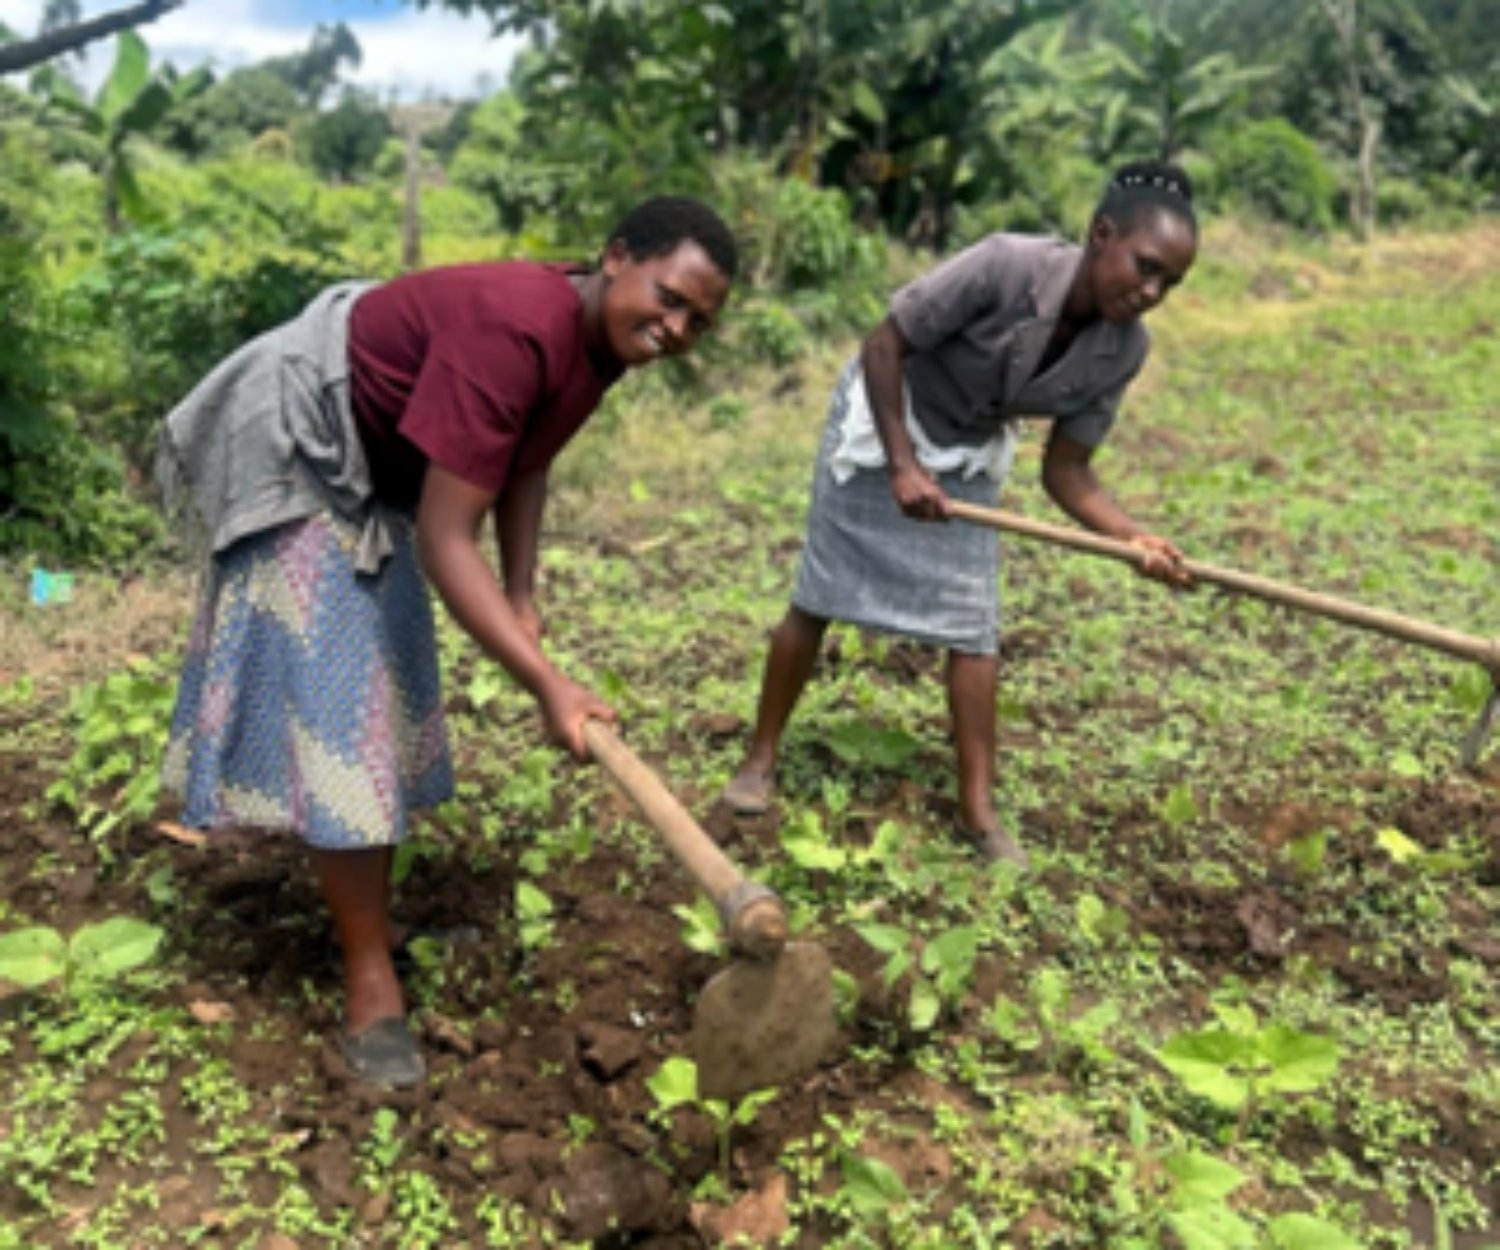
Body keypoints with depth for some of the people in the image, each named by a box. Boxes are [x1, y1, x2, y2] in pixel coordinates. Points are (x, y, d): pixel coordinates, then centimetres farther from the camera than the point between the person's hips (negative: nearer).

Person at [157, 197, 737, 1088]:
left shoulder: (601, 339, -7)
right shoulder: (515, 329, -36)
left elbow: (525, 463, 8)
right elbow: (445, 541, -37)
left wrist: (522, 601, 0)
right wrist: (546, 684, -40)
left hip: (375, 474, 10)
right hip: (295, 455, -10)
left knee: (388, 687, 15)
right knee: (335, 701, -9)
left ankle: (371, 912, 31)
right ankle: (370, 981, 0)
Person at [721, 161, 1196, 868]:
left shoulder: (1123, 351, -16)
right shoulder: (1007, 266, -33)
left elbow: (1065, 471, -11)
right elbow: (884, 345, -25)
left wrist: (1134, 538, -28)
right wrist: (903, 465, -28)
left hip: (968, 460, 4)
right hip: (880, 425, -4)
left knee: (973, 628, -1)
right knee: (816, 602, 2)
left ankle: (978, 809, 8)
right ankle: (760, 758, 19)